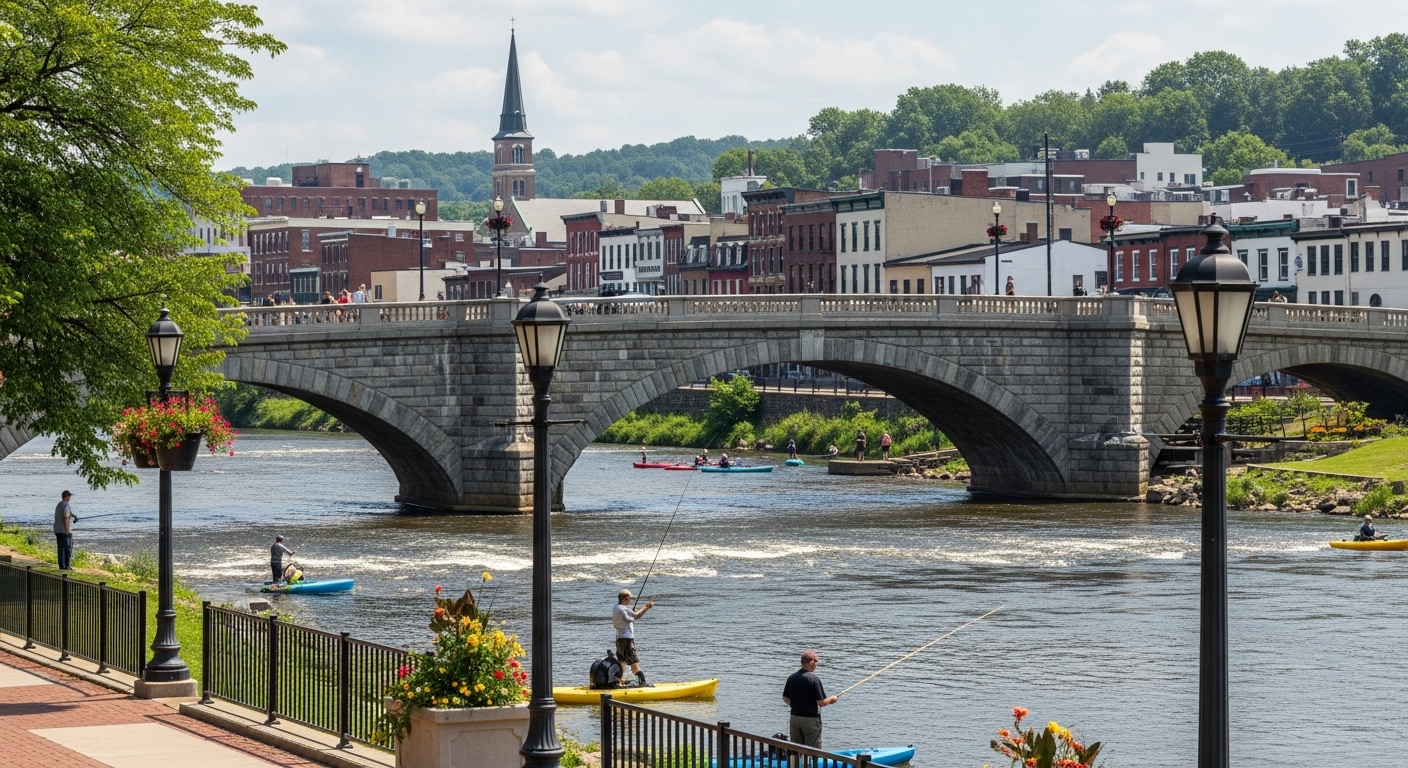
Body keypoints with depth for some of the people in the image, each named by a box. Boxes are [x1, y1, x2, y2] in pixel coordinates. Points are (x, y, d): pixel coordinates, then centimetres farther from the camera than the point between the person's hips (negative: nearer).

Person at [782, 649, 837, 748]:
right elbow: (821, 702, -16)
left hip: (794, 717, 6)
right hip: (811, 718, -6)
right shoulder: (814, 679, -16)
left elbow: (785, 699, 11)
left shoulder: (792, 678, 2)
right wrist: (831, 699, 3)